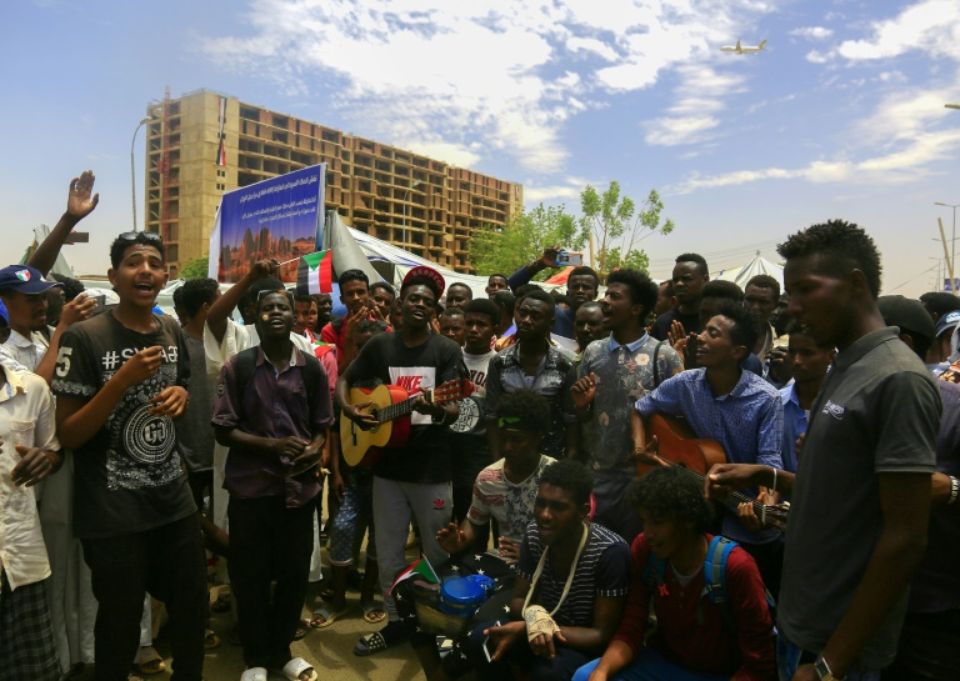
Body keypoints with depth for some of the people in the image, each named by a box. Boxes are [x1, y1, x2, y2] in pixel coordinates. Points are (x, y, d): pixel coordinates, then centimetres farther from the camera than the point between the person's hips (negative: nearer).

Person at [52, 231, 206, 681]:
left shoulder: (172, 331, 4)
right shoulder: (84, 337, -14)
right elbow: (68, 436, -13)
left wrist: (182, 395, -4)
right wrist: (123, 380, -25)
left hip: (175, 499, 6)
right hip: (113, 511, -5)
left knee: (193, 609, 17)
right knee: (121, 626, 11)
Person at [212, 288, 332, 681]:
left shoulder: (312, 368, 3)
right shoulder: (237, 367, -4)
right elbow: (223, 430, -5)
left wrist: (315, 449, -13)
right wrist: (271, 445, -18)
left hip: (299, 486, 2)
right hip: (251, 487, -2)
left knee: (295, 573, 11)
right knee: (250, 575, 9)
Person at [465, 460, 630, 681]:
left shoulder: (610, 552, -27)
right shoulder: (534, 535, -12)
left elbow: (604, 635, -22)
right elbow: (519, 599, -1)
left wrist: (525, 628, -30)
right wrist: (533, 614, -27)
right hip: (548, 628, 5)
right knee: (481, 640, -18)